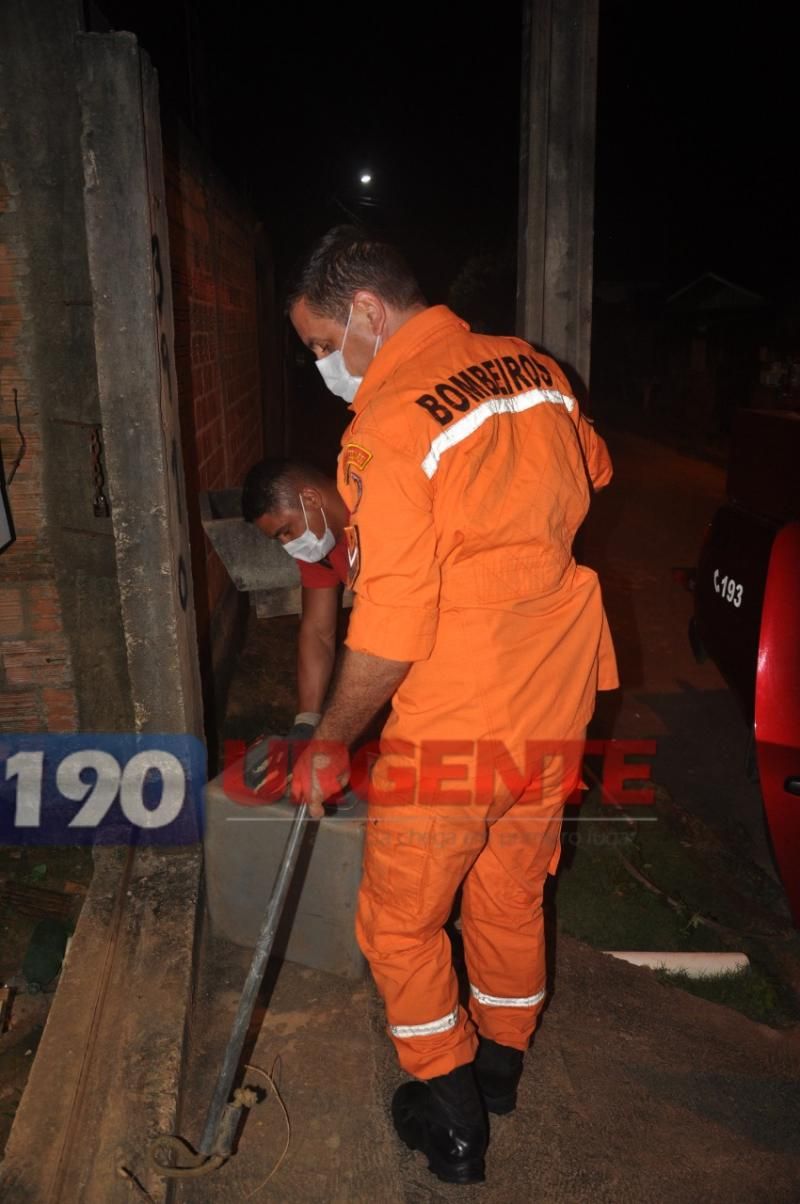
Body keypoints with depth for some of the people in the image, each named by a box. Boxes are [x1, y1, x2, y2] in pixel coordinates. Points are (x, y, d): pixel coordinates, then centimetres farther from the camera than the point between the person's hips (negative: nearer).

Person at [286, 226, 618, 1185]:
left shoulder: (388, 426, -19)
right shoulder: (532, 368, 4)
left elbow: (388, 636, -23)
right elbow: (594, 472, 24)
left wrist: (328, 744, -9)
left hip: (450, 726, -7)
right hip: (555, 710, 7)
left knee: (400, 924, 15)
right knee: (511, 900, 25)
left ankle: (452, 1124, 31)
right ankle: (501, 1066, 47)